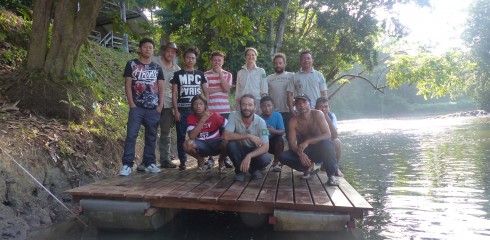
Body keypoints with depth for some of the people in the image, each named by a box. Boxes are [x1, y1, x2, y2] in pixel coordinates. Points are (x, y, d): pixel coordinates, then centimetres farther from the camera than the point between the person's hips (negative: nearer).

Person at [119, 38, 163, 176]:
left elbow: (161, 88, 11)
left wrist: (160, 105, 0)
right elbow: (128, 85, -1)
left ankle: (149, 163, 16)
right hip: (137, 107, -3)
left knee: (151, 136, 7)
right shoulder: (132, 65, 4)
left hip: (153, 108, 3)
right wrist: (132, 105, -9)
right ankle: (127, 164, -6)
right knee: (131, 135, -8)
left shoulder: (157, 68, 12)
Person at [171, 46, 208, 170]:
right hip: (182, 110, -1)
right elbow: (174, 94, 3)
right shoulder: (178, 74, 7)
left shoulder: (200, 74, 11)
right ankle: (182, 161, 8)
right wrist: (176, 110, -6)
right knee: (181, 136, 1)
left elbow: (205, 92, 11)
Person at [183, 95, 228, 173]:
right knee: (188, 144, -31)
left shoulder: (214, 116, -11)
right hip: (201, 147, 1)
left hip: (215, 144, 0)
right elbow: (191, 137, -23)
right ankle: (201, 161, 2)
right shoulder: (191, 118, -7)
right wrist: (202, 120, -27)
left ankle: (221, 161, 3)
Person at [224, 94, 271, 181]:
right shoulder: (234, 116, -20)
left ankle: (254, 169, 7)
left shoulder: (261, 122, -19)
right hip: (239, 150, 0)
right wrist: (248, 136, -36)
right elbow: (226, 136, -33)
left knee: (265, 160, -31)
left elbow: (265, 147, -24)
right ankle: (240, 171, -6)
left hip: (254, 150, 0)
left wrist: (249, 156, -40)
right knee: (230, 144, -33)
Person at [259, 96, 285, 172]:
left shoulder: (277, 115, -14)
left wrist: (274, 131, -38)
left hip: (274, 142, -1)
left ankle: (276, 163, -8)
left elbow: (282, 131, -17)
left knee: (280, 139, -31)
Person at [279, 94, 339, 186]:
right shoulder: (293, 121, -9)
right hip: (305, 151, 3)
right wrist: (300, 153, -36)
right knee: (282, 157, -19)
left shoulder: (317, 114, -15)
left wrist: (308, 142, -35)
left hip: (319, 150, -3)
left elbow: (328, 134, -24)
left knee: (326, 144, -38)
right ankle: (311, 167, 1)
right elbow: (292, 143, -13)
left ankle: (331, 175, -15)